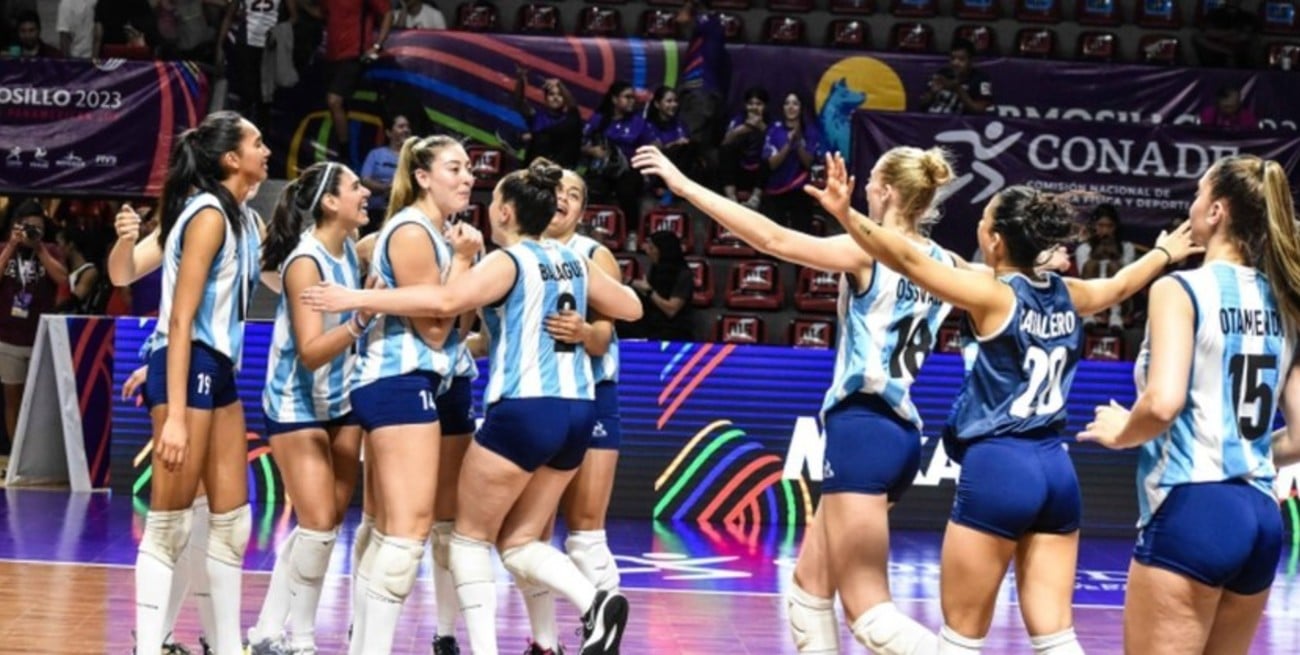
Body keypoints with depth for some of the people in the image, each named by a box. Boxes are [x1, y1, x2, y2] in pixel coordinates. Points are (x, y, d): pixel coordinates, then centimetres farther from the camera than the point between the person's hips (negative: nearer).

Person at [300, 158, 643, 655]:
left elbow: (446, 301, -22)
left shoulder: (509, 261, -6)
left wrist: (359, 298, -19)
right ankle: (595, 601, -10)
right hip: (577, 412, 7)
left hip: (525, 410, -7)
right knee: (519, 542, 14)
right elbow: (631, 308, 25)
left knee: (470, 533, 9)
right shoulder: (573, 262, 13)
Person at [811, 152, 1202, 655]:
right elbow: (1121, 284, 32)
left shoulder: (993, 294, -10)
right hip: (1055, 471, 7)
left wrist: (847, 216, -30)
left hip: (997, 468, -7)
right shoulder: (1067, 295, 10)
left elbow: (910, 261, -22)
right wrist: (1165, 253, 51)